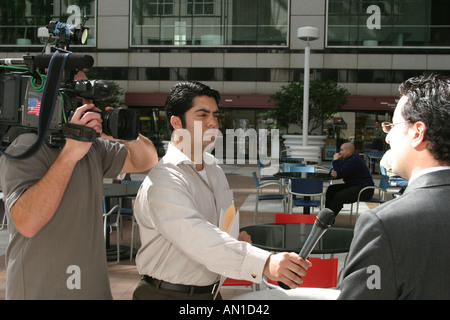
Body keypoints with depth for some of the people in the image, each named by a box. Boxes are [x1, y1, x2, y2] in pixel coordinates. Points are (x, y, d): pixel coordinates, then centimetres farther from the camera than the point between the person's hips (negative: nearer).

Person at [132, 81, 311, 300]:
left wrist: (236, 238, -3)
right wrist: (265, 263, -45)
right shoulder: (163, 179, -22)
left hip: (210, 290, 8)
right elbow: (196, 238, -36)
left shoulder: (214, 171, 9)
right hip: (168, 293, -8)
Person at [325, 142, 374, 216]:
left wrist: (335, 160, -8)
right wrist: (332, 172, -13)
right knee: (331, 189, 4)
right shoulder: (347, 159, 15)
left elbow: (339, 174, -21)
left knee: (339, 196, -27)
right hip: (353, 185, 11)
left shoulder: (354, 161, -19)